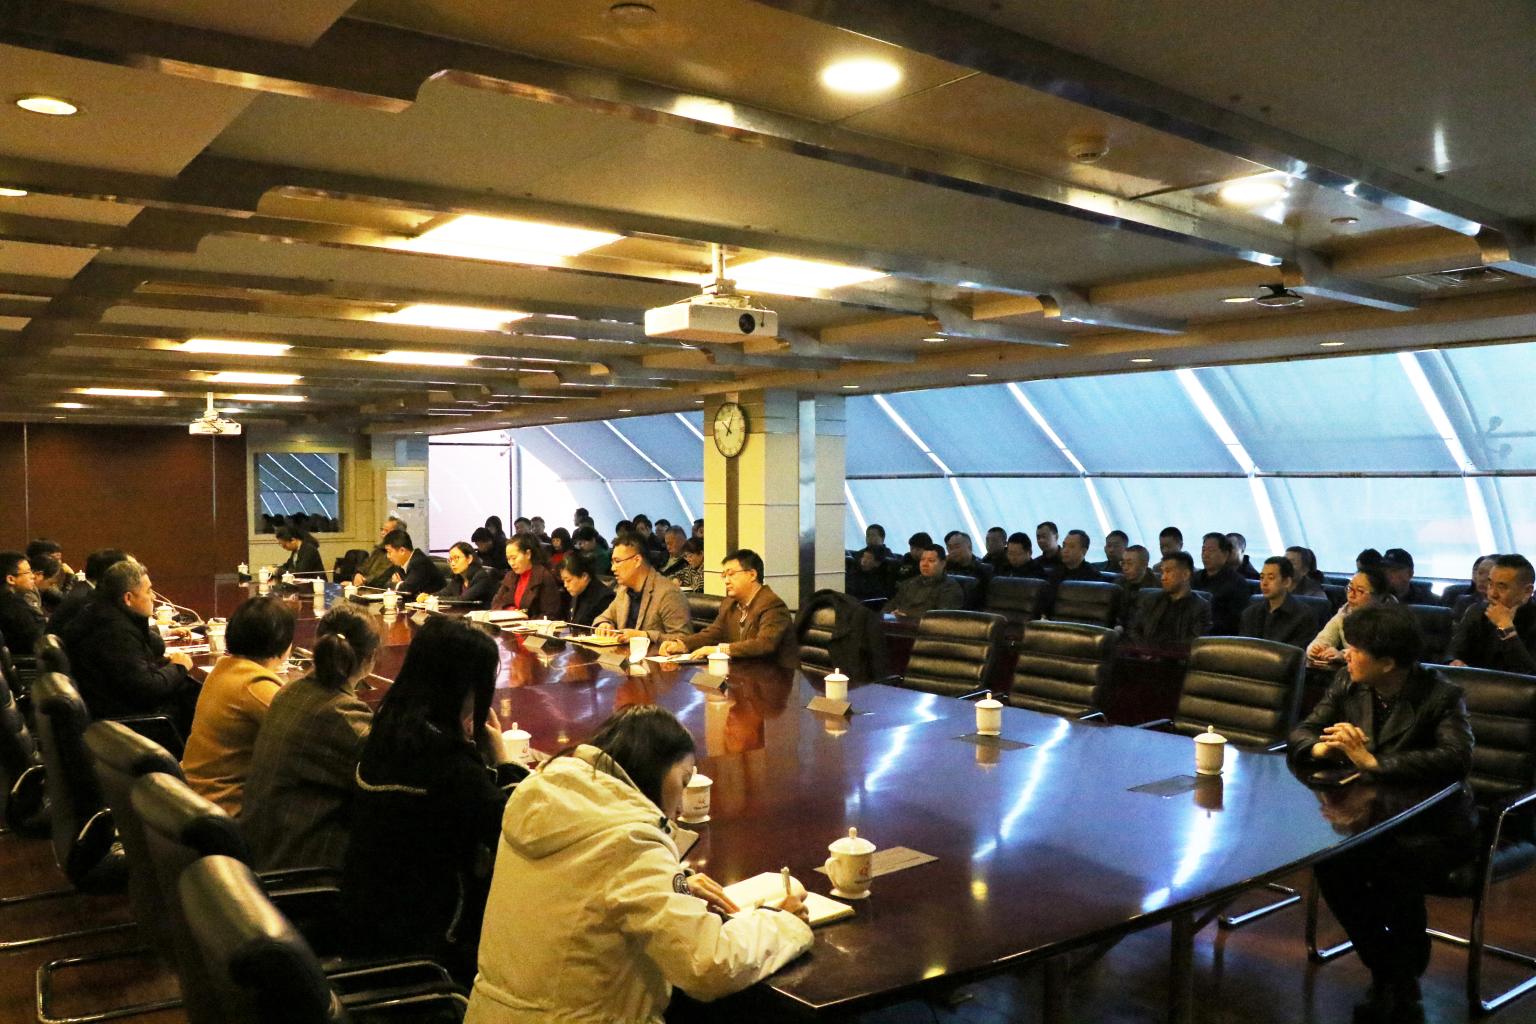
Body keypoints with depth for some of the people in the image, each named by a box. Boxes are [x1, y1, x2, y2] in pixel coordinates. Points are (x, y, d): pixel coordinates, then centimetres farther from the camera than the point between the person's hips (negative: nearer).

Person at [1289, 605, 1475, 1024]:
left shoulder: (1442, 697, -13)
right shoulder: (1348, 684, 2)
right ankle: (1383, 972, 1)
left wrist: (1373, 761, -36)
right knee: (1328, 861, -24)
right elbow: (1301, 734, 4)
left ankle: (1404, 987, -4)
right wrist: (1322, 747, -21)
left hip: (1433, 826, -4)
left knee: (1396, 870, -33)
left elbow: (1456, 759, -31)